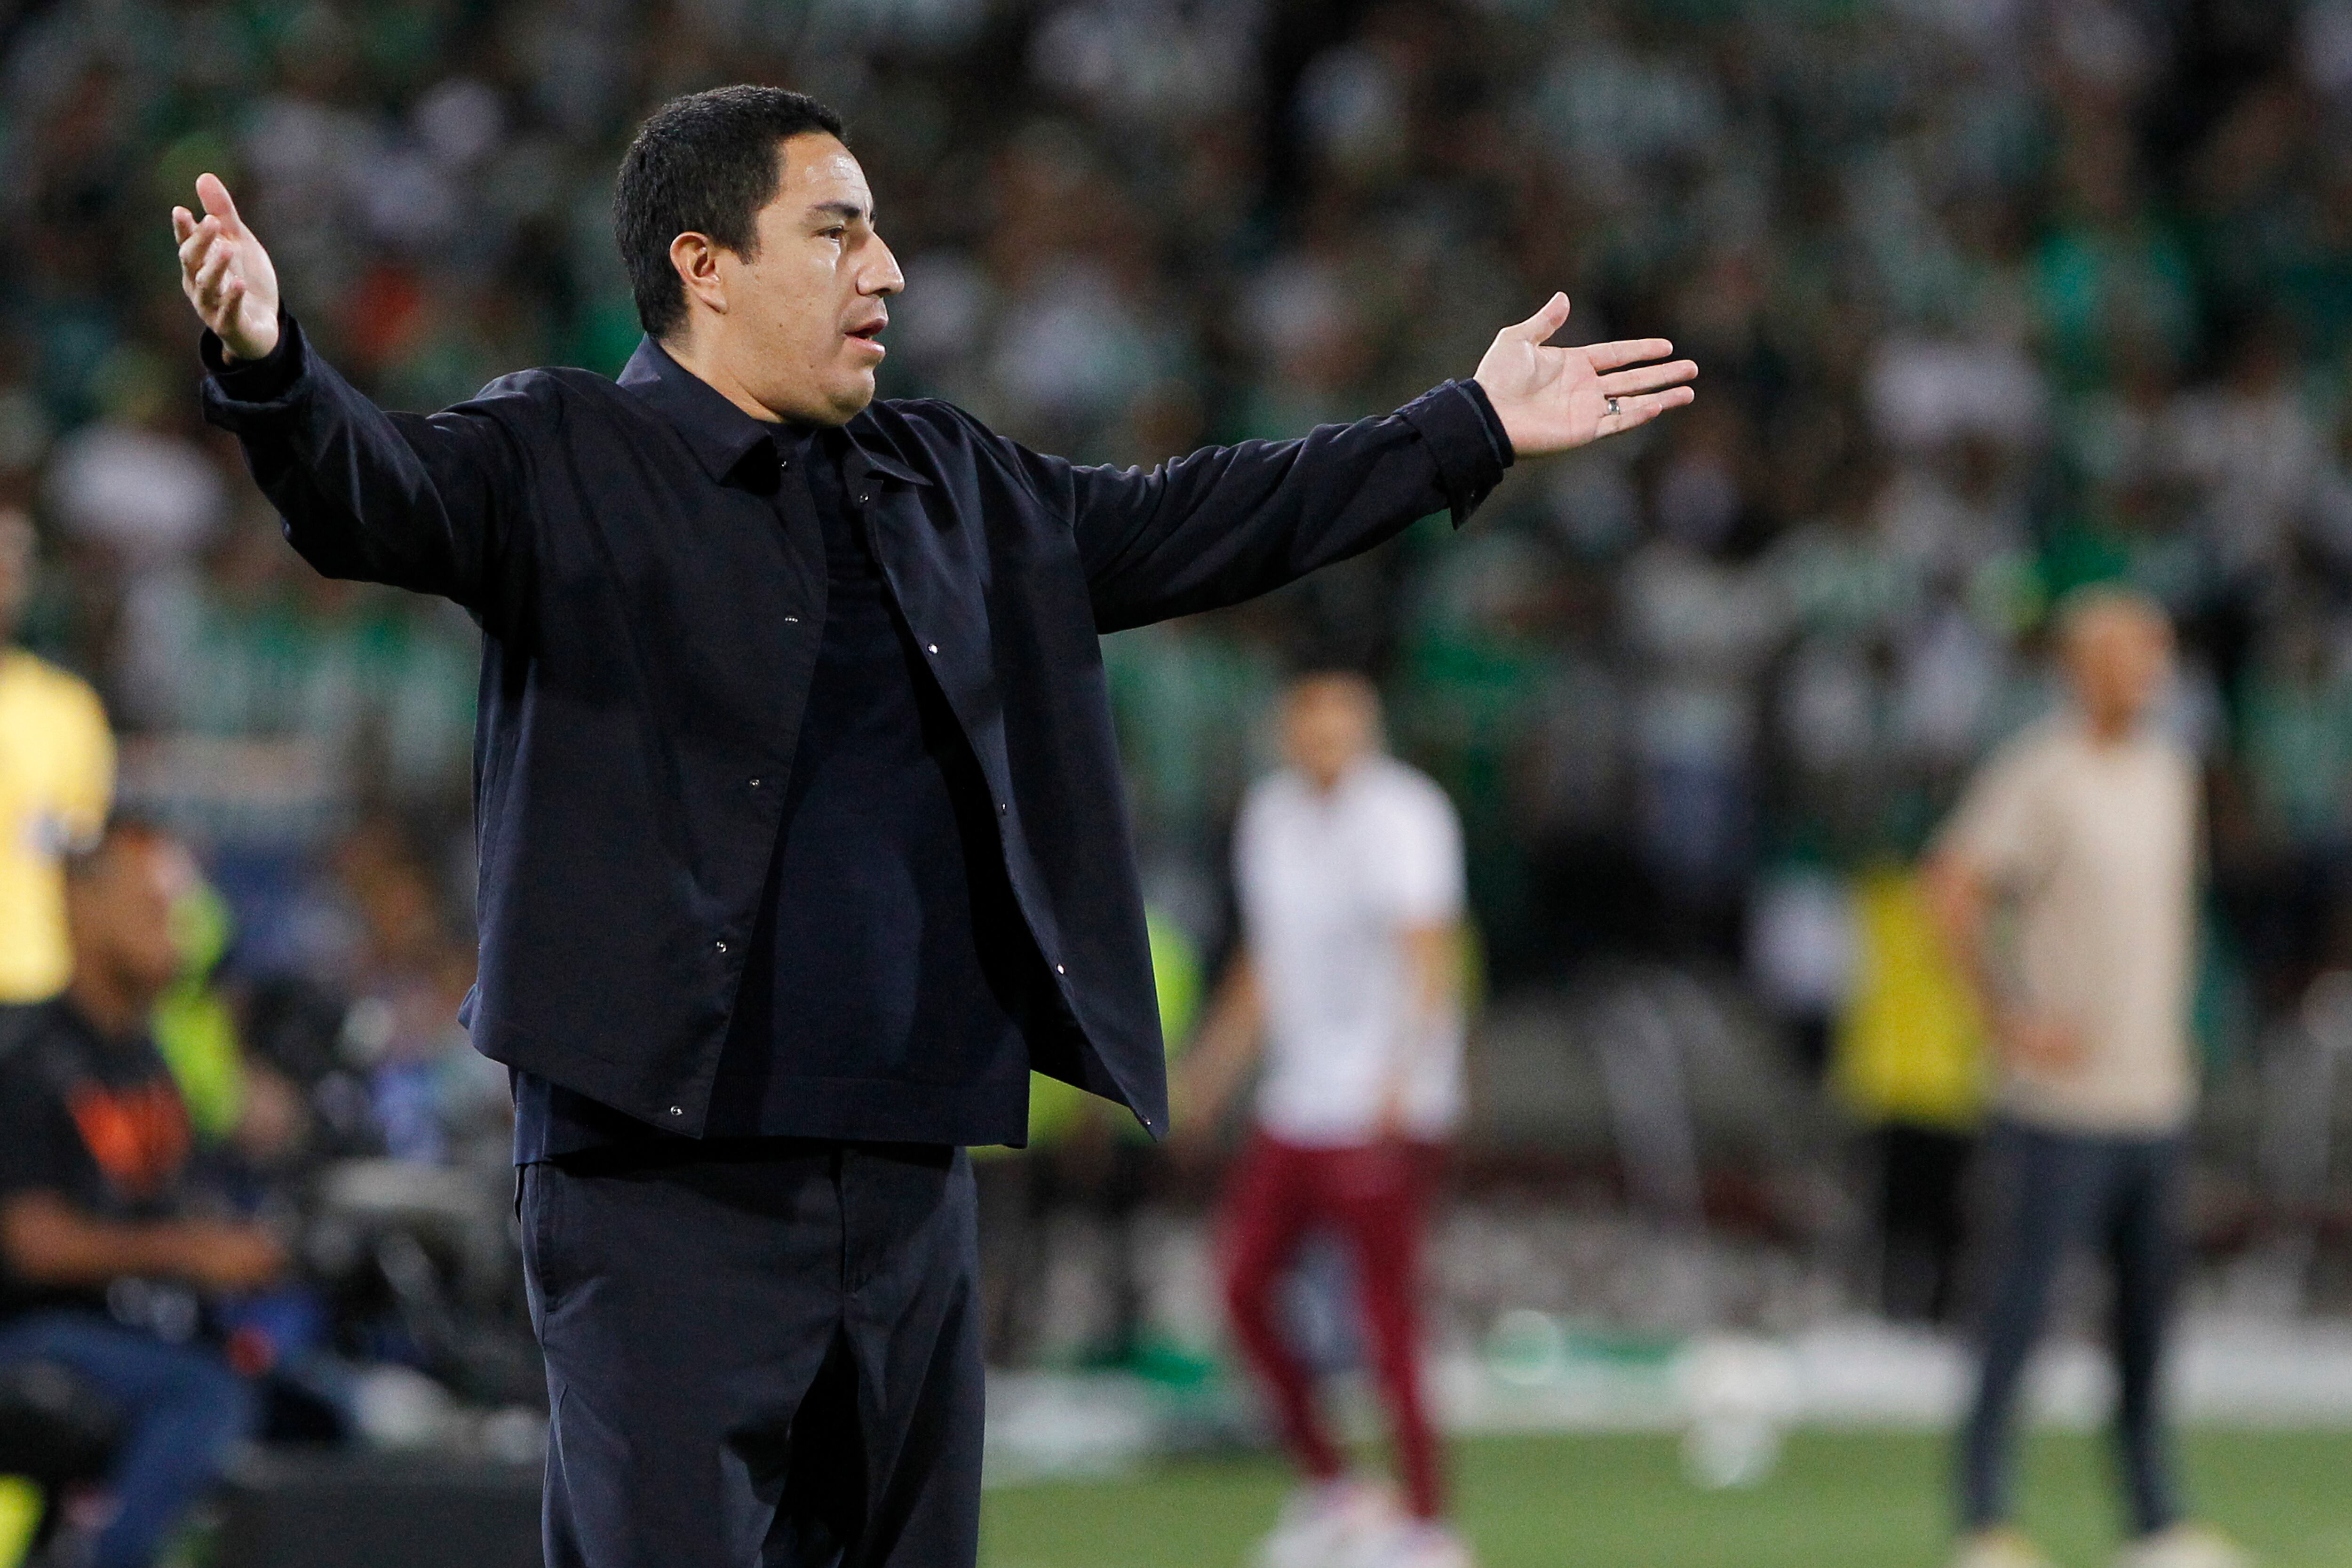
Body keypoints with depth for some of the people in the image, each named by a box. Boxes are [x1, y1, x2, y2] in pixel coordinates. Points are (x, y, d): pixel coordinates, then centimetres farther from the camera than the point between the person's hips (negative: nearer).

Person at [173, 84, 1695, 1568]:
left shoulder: (948, 484, 19)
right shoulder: (558, 461, -2)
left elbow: (1187, 528, 27)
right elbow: (366, 491, -19)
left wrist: (1474, 431, 29)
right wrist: (268, 365, -42)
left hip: (912, 1175, 7)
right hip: (667, 1170, -7)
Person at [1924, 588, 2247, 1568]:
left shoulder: (2169, 769, 13)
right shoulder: (2040, 776, -11)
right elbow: (1952, 887, -16)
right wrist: (2008, 1018, -15)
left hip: (2155, 1093, 7)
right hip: (2061, 1099, -7)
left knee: (2148, 1312, 11)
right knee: (2018, 1313, -6)